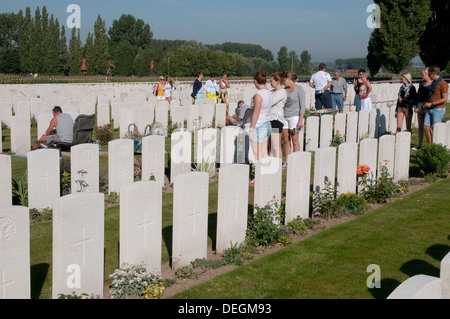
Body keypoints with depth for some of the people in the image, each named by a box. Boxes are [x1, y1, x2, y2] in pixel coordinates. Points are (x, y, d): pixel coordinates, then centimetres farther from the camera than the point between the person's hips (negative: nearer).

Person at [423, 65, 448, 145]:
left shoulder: (443, 84, -11)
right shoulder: (433, 83, 17)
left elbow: (445, 99, -16)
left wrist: (431, 104, -16)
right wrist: (427, 103, 10)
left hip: (438, 109, -8)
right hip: (430, 109, 8)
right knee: (426, 127, 1)